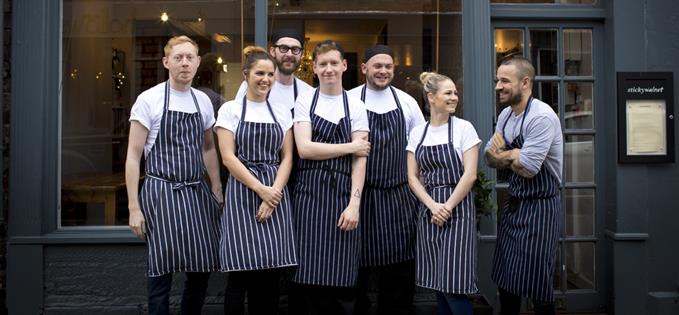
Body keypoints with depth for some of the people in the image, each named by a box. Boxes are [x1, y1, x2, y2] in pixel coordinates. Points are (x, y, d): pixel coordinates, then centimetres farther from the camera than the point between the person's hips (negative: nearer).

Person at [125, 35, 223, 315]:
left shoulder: (203, 101, 9)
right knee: (162, 273, -1)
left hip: (198, 193, 5)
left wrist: (217, 189, 13)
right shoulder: (149, 99, -5)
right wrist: (134, 207, -10)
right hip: (162, 191, -4)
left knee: (201, 269, 7)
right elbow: (133, 156, -6)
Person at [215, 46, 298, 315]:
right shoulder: (230, 109, 3)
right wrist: (260, 189, -13)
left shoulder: (281, 112, 12)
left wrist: (274, 191, -8)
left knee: (270, 275, 5)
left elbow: (287, 157, 7)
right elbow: (228, 157, -6)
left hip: (275, 195, 3)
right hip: (242, 194, -3)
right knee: (240, 275, -2)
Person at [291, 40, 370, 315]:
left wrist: (354, 204, -9)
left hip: (343, 194, 0)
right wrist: (350, 147, -5)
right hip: (310, 193, 0)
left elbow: (360, 157, 0)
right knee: (308, 277, 0)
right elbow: (305, 148, -5)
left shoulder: (356, 106, 8)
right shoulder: (305, 101, 7)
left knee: (341, 279, 1)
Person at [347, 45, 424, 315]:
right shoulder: (349, 100, -1)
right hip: (360, 194, -2)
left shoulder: (407, 102, 7)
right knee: (357, 264, 6)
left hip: (399, 195, 2)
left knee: (400, 267, 7)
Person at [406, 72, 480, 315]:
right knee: (437, 283, 9)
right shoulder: (417, 133, 8)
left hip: (458, 210, -4)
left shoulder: (464, 128, -3)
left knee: (453, 285, -7)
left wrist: (447, 208, -12)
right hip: (428, 210, 4)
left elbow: (470, 174, -8)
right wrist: (433, 206, -10)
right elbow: (413, 177, 4)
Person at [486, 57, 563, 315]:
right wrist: (513, 156, -11)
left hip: (540, 208, -8)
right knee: (505, 278, 16)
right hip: (513, 204, 8)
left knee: (537, 286, 1)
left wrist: (505, 155, -5)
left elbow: (528, 169, -24)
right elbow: (490, 158, 10)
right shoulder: (506, 114, 7)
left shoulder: (541, 117, -19)